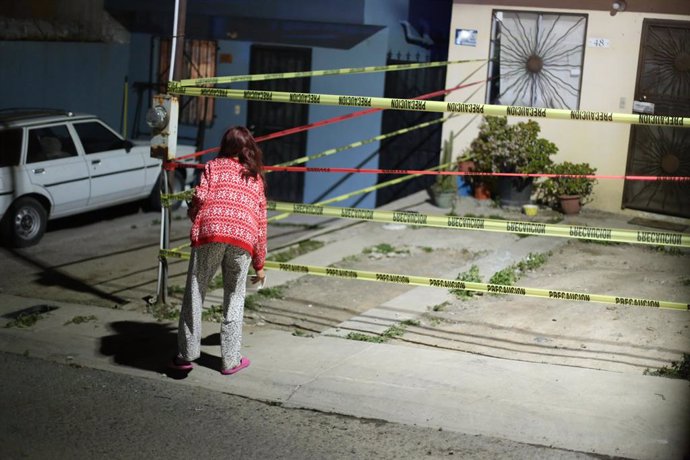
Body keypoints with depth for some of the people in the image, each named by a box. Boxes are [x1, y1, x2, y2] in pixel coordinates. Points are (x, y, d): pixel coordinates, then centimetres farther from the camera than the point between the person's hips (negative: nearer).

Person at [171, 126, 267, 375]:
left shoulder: (214, 166, 19)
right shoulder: (256, 177, 28)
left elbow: (200, 197, 2)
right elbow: (261, 222, 26)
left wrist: (192, 214, 25)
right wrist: (259, 264, 31)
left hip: (210, 232, -2)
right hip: (243, 238, 2)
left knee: (195, 293, 7)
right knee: (234, 299, 14)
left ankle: (186, 354, 8)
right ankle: (230, 360, 16)